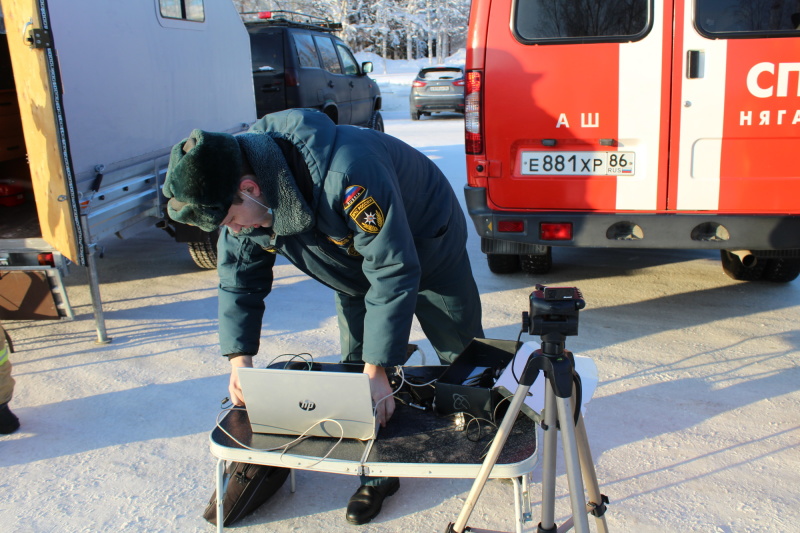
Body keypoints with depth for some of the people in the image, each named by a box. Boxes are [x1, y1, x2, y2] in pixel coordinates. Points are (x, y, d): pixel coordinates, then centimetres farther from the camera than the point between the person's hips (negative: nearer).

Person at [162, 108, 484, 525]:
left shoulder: (345, 176, -46)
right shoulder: (238, 195, -21)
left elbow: (394, 273, -40)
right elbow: (238, 280, -10)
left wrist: (378, 371, -39)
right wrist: (239, 359, -21)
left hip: (427, 245, -5)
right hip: (355, 265, 6)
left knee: (464, 359, 9)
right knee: (356, 365, 2)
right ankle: (379, 472, 21)